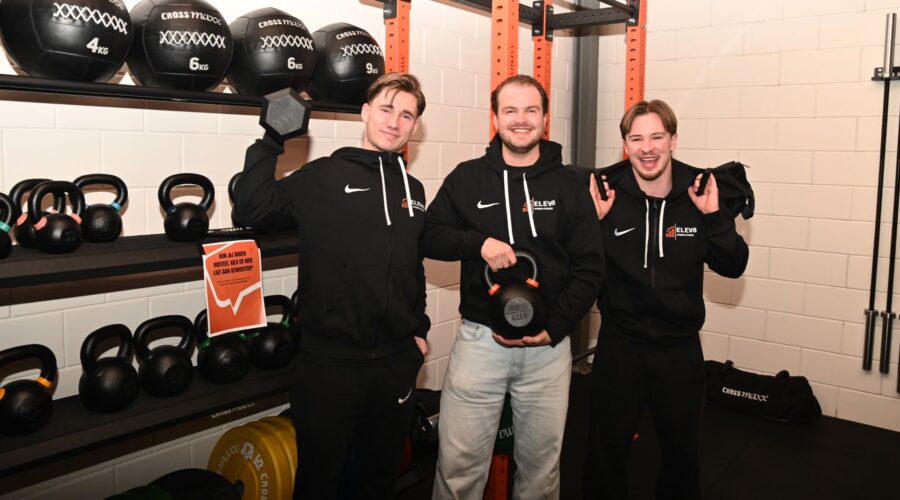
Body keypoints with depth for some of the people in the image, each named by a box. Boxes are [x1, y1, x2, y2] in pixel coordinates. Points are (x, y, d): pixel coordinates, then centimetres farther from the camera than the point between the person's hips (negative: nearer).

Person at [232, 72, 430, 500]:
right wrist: (270, 143, -18)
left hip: (397, 362, 5)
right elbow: (250, 210, -13)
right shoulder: (323, 176, -6)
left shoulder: (413, 190, 10)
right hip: (330, 362, -4)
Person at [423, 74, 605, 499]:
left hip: (548, 346, 1)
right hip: (479, 339, -1)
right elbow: (428, 237, 3)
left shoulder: (570, 187, 3)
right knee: (459, 464, 4)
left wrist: (553, 328, -11)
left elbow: (589, 269, 1)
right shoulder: (466, 178, 2)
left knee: (541, 462, 15)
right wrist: (479, 243, -15)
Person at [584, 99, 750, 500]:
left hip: (680, 346, 2)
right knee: (607, 448, 14)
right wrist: (594, 221, -23)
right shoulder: (605, 192, -12)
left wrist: (715, 217, -18)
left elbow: (732, 267, -4)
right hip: (619, 343, -2)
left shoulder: (702, 191, -7)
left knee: (682, 448, 22)